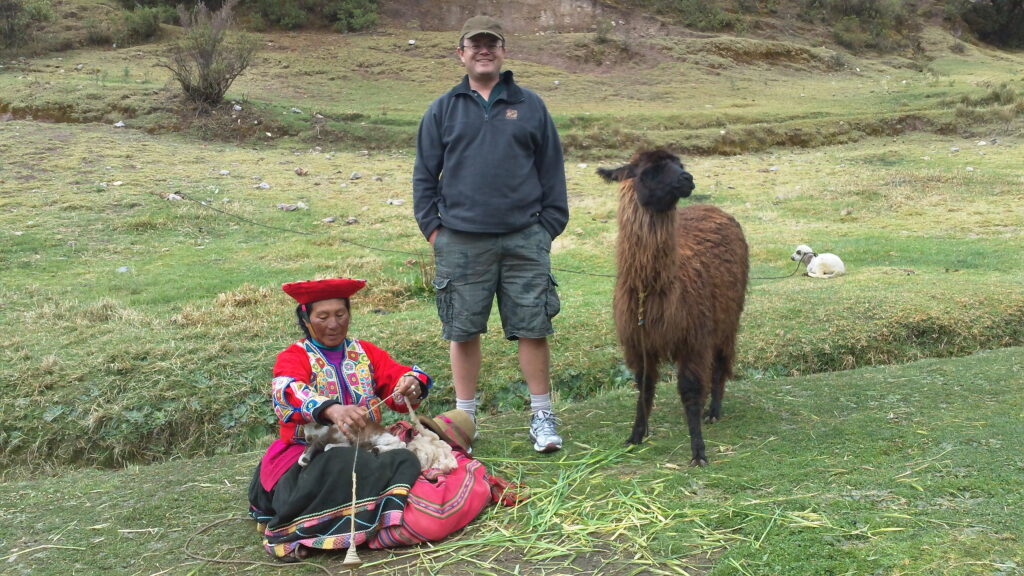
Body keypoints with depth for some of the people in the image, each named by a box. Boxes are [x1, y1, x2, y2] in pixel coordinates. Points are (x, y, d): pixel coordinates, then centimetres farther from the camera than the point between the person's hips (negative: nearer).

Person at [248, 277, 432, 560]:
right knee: (342, 466, -36)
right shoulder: (293, 357, -2)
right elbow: (288, 392, -25)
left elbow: (398, 377, -1)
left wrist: (412, 383, -28)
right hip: (307, 455, -4)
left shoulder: (365, 352, 13)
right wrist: (332, 410, -46)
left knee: (405, 460, -25)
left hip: (364, 450, 4)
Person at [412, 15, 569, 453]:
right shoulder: (443, 110, 10)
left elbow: (551, 171, 11)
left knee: (533, 329, 1)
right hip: (461, 241, 1)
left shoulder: (529, 106, 10)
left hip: (525, 239, 0)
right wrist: (431, 228, 3)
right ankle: (464, 416, 20)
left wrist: (549, 226, 4)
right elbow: (424, 175, 11)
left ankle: (542, 416, 14)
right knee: (463, 331, 6)